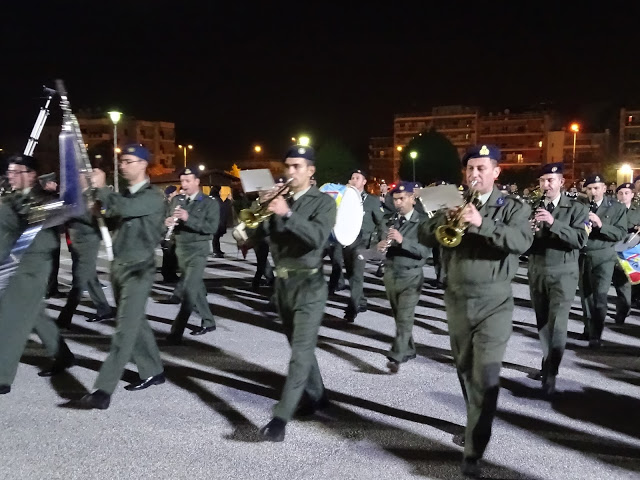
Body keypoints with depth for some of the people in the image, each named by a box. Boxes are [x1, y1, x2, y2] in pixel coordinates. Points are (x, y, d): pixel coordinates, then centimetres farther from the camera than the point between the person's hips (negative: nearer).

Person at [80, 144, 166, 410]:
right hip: (118, 265, 8)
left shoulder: (153, 196, -10)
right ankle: (153, 371, 27)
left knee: (125, 328, -10)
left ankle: (103, 390, -14)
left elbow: (125, 208, -28)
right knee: (136, 323, 14)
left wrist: (101, 188, -15)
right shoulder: (124, 194, 13)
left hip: (139, 269, -8)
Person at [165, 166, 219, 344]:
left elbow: (212, 227, -16)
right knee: (196, 287, 15)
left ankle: (176, 331, -12)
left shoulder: (209, 203, -6)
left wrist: (188, 218, -26)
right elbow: (167, 218, 10)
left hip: (198, 249, -6)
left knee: (188, 290, -13)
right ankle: (208, 322, 28)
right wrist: (168, 222, -15)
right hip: (181, 248, 6)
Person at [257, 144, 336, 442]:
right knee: (300, 347, 17)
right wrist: (263, 212, -16)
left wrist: (288, 214, -33)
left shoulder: (323, 202, -5)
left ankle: (281, 418, -10)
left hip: (308, 285, -6)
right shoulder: (279, 199, 10)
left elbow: (318, 237, -23)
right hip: (282, 283, 6)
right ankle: (315, 396, 35)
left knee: (301, 352, -9)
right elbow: (259, 232, 2)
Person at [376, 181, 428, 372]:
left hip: (411, 277, -5)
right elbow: (381, 241, 10)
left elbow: (425, 251, -18)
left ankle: (396, 357, -12)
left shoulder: (422, 221, -8)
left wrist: (402, 240, -30)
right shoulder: (390, 220, 8)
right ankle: (409, 350, 29)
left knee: (405, 318, -10)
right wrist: (380, 245, -14)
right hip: (390, 274, 6)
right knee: (399, 317, 15)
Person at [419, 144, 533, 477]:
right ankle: (476, 426, 38)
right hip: (457, 302, 5)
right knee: (465, 372, 17)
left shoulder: (513, 207, -1)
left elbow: (522, 241, -20)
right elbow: (424, 235, 2)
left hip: (494, 304, -4)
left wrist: (481, 224, -31)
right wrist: (447, 218, -16)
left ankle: (473, 452, -5)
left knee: (486, 378, -10)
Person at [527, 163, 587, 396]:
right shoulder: (533, 207, 8)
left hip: (563, 273, -4)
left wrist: (553, 223, -26)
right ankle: (548, 360, 27)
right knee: (542, 322, 12)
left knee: (557, 323, -11)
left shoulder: (576, 208, -2)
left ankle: (550, 373, -8)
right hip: (537, 271, 4)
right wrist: (529, 231, -16)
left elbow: (580, 239, -16)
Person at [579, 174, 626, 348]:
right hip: (582, 255, 3)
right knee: (585, 294, 12)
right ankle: (588, 328, 26)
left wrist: (601, 224, -21)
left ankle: (596, 335, -5)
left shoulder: (617, 208, 0)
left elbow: (621, 234, -8)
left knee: (599, 295, -11)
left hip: (603, 257, -3)